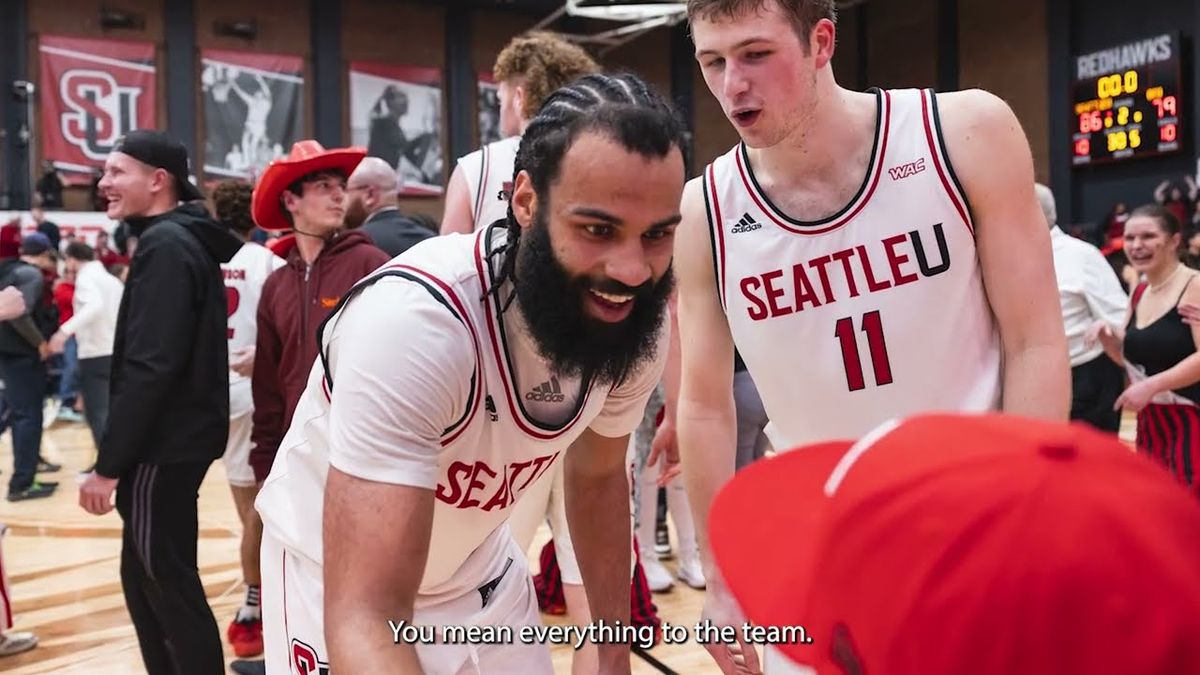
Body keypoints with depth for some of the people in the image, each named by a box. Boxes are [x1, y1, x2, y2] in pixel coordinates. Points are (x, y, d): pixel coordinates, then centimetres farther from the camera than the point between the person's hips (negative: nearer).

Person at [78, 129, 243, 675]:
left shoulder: (165, 245, -16)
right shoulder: (186, 241, 14)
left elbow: (149, 367, -23)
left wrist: (108, 462, -20)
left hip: (162, 447, -10)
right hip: (174, 439, 10)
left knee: (169, 582, -1)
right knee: (145, 576, 18)